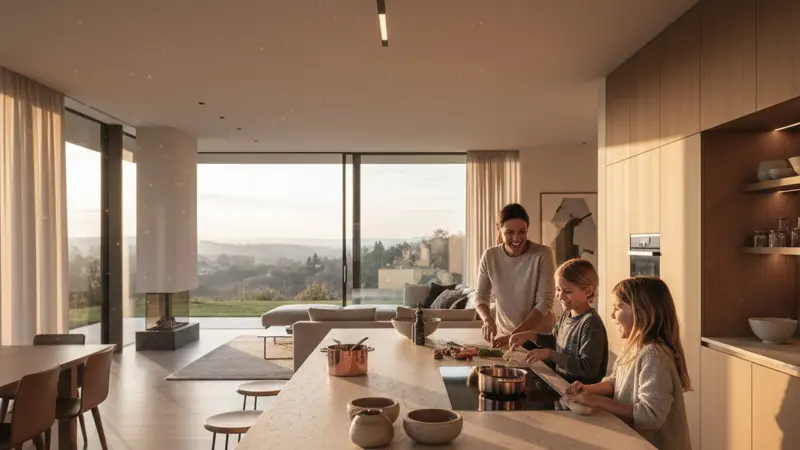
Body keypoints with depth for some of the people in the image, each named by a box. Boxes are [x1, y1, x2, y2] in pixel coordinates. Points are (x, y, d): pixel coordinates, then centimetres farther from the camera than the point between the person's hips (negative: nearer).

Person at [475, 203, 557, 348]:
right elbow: (481, 296, 1)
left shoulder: (543, 254, -15)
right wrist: (488, 319, -20)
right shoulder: (489, 256, -6)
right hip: (503, 335, 2)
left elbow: (544, 303, -17)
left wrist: (514, 335, -24)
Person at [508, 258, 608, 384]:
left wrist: (550, 354, -25)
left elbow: (589, 369, -24)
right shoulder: (566, 315, 5)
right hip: (560, 381, 7)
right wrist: (530, 335, 5)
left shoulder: (591, 324, -19)